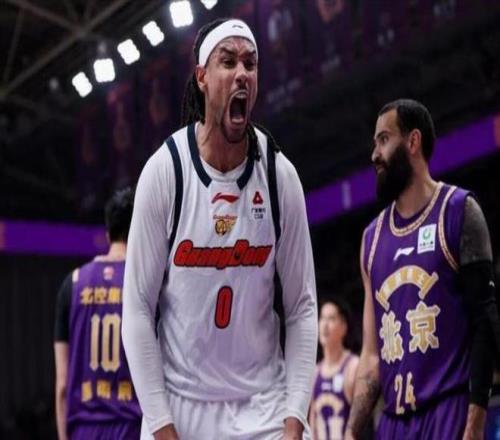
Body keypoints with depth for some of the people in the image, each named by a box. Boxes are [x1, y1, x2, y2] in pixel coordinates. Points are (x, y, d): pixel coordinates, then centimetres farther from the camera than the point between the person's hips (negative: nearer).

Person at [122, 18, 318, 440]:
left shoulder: (281, 175, -3)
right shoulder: (165, 170, -8)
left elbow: (301, 309, 1)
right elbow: (138, 308, -6)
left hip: (264, 405, 1)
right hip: (180, 402, -1)